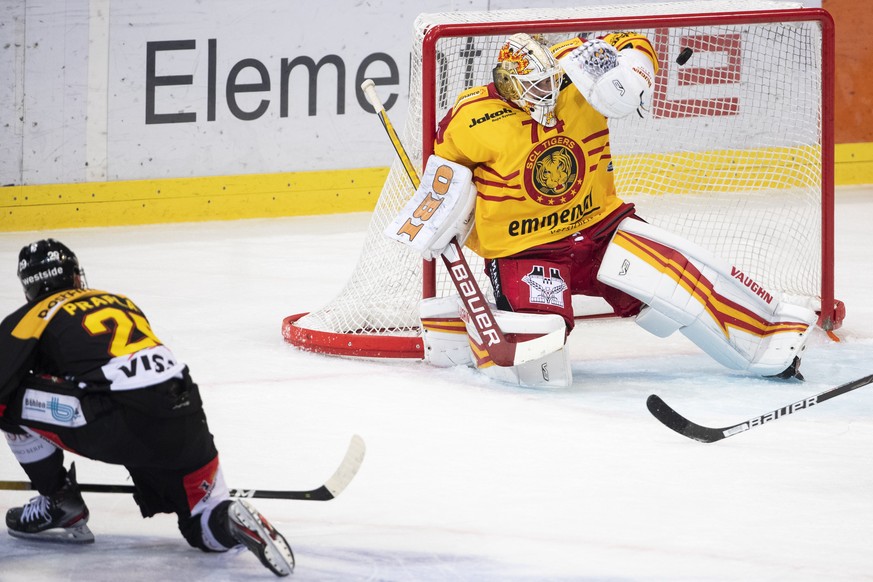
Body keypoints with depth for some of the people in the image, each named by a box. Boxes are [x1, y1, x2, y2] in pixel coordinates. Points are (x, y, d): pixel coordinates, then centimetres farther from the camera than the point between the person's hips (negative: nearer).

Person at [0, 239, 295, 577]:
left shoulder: (33, 318, 13)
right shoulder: (122, 303, 31)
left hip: (121, 428, -6)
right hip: (184, 427, 6)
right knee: (209, 530, 21)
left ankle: (61, 505, 18)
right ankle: (234, 522, -13)